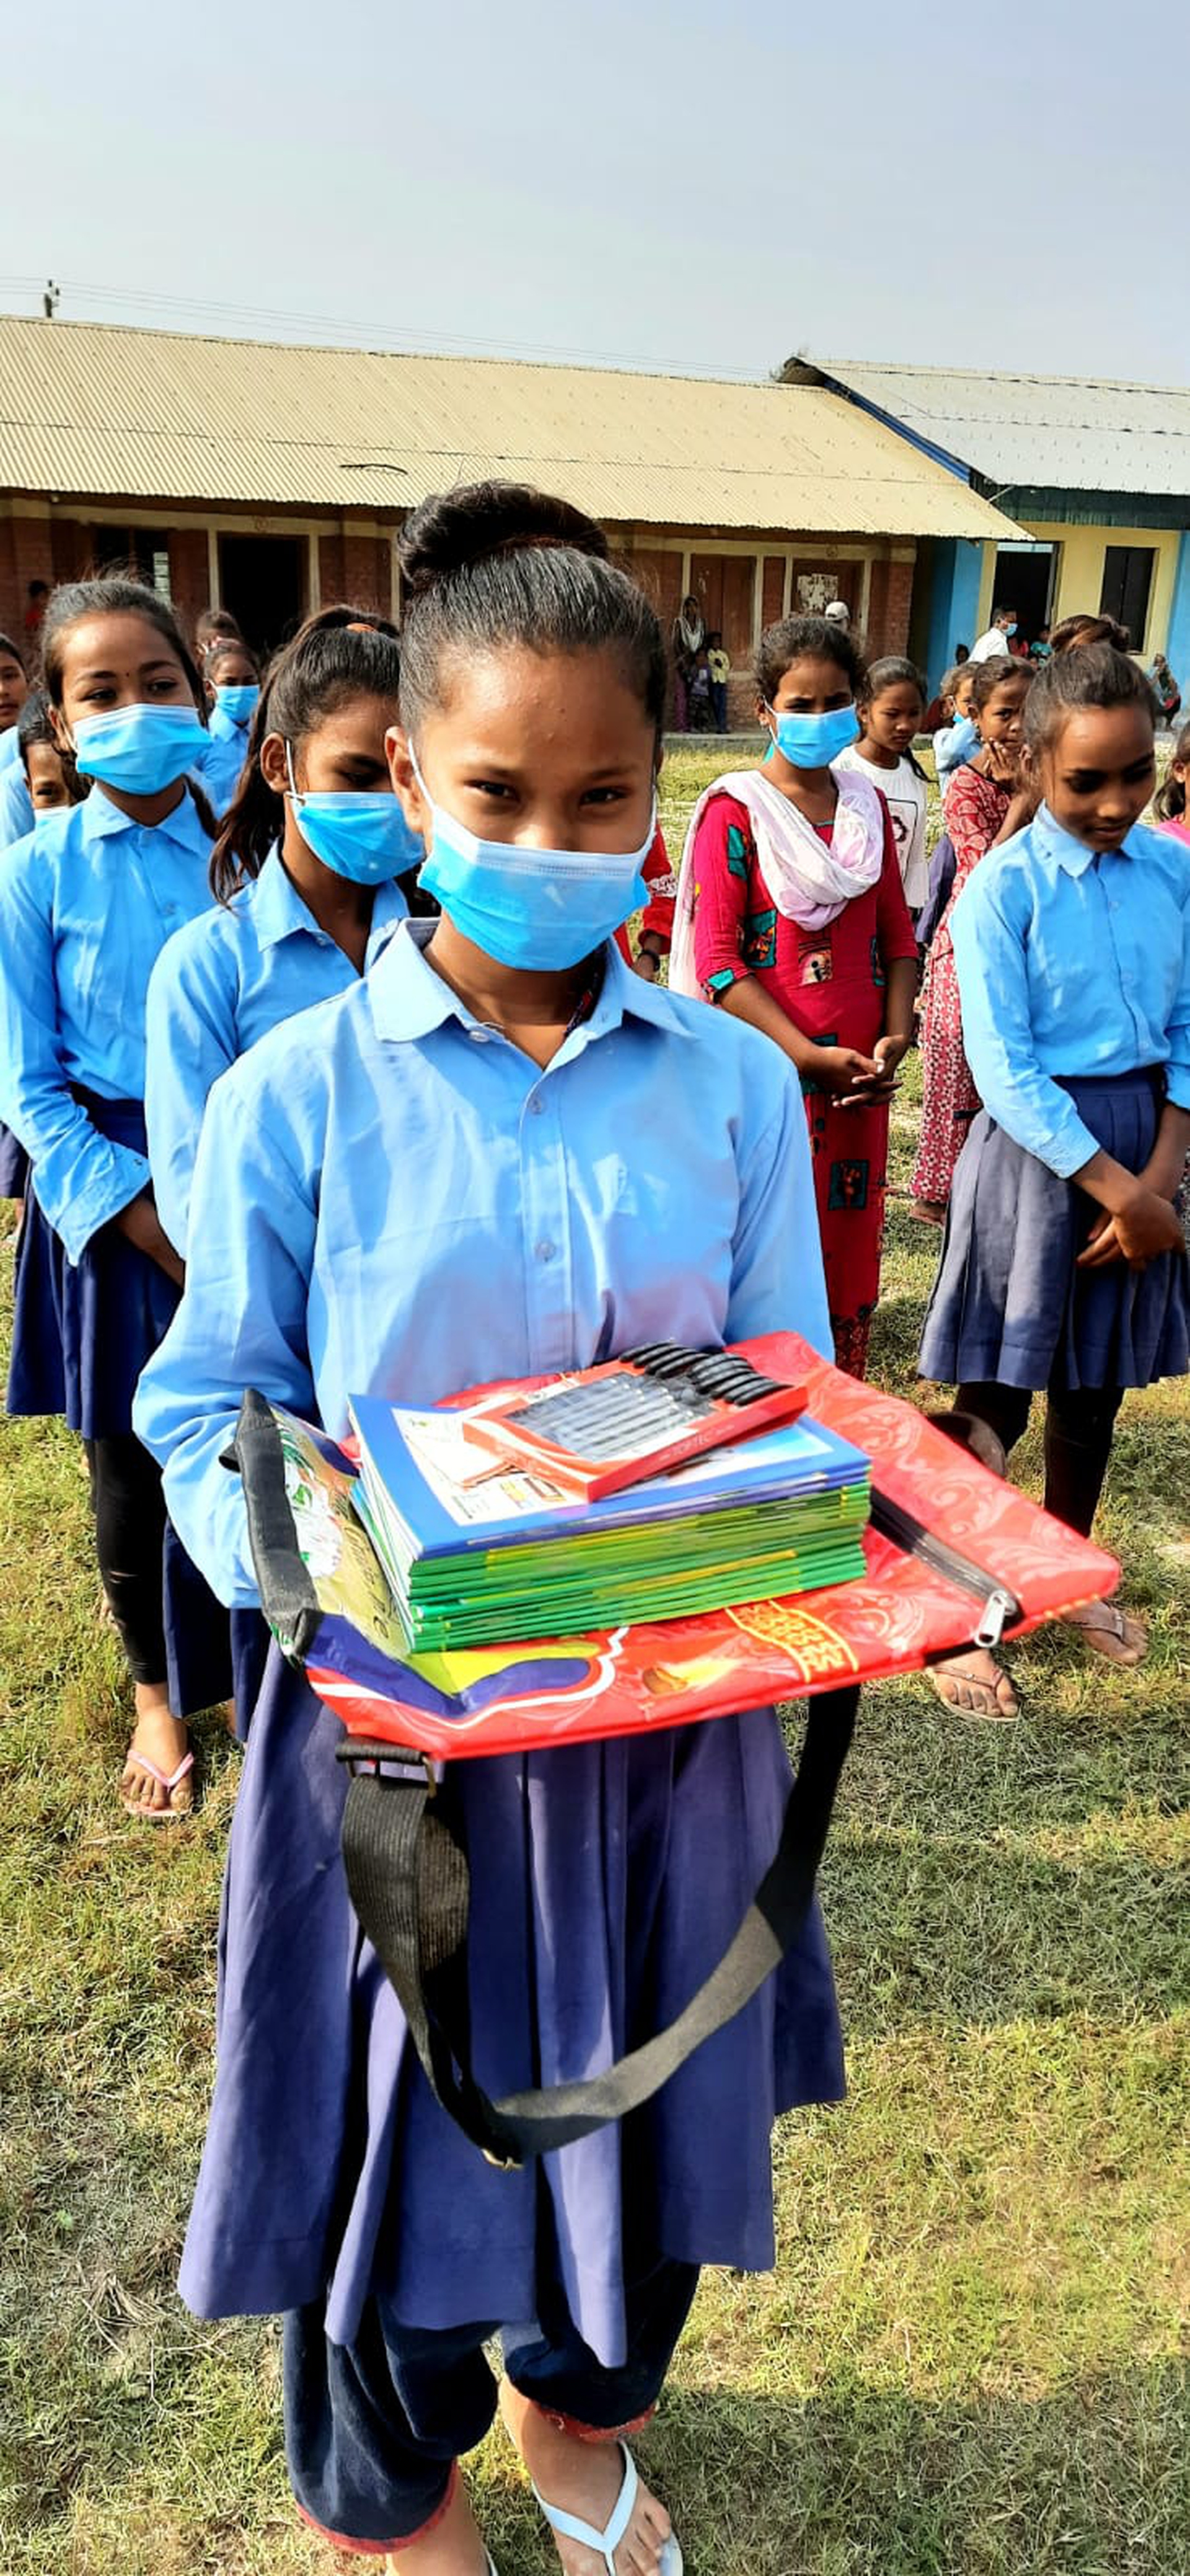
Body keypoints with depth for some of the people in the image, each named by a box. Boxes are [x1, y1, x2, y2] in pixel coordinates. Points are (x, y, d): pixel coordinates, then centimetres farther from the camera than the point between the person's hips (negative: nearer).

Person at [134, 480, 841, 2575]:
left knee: (649, 2112, 22)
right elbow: (211, 1419, -6)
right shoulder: (294, 1097, -9)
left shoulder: (736, 1089, -2)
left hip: (673, 1713, 3)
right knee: (393, 2141, 16)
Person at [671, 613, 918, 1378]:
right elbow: (716, 960, -13)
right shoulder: (734, 813, -6)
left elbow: (897, 934, 12)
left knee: (849, 1248, 12)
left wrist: (895, 1037, -5)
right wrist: (811, 1056, -17)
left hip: (860, 1074, 5)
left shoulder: (869, 806, 10)